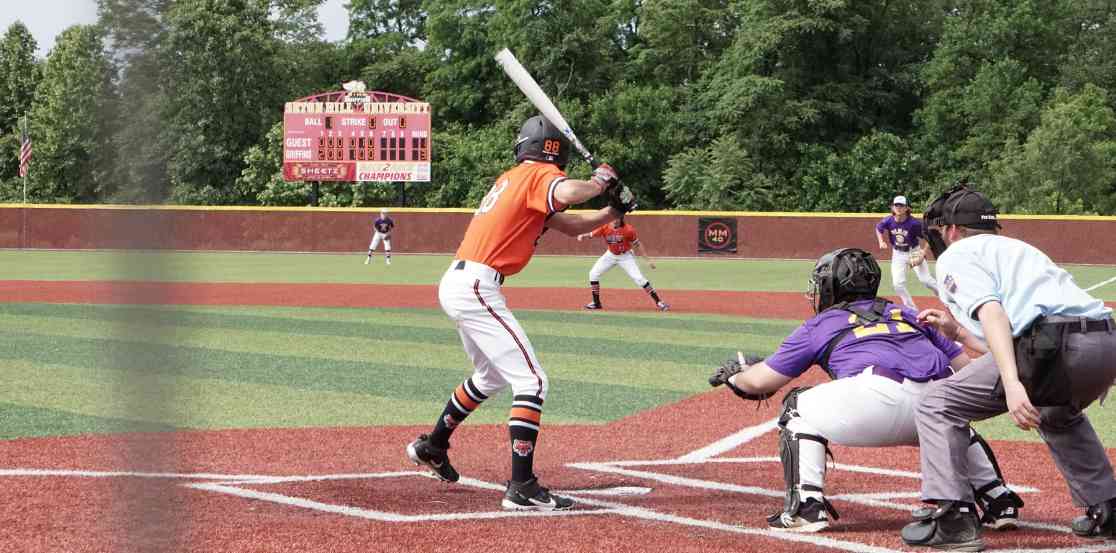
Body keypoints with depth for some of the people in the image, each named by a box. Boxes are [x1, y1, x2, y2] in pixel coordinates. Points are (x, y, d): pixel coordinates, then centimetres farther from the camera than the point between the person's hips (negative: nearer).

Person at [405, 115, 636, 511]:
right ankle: (522, 487, -19)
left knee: (492, 376, 30)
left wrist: (613, 211, 12)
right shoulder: (540, 176, -7)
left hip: (456, 284, 10)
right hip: (476, 288, -10)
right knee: (532, 381, -12)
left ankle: (432, 446, 44)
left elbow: (571, 225, 25)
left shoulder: (513, 178, 21)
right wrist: (601, 181, -11)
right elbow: (568, 193, -32)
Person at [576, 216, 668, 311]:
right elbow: (591, 234, -18)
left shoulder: (628, 230, -23)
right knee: (593, 273, -2)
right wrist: (582, 236, -41)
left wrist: (648, 260, -18)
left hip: (625, 256, -4)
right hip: (611, 255, 4)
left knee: (638, 278, -15)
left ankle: (658, 302, -9)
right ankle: (596, 303, 12)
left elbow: (638, 244, -17)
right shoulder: (605, 228, -16)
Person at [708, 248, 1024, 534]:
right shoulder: (909, 316, 35)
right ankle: (1000, 504, 26)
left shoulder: (820, 325, 25)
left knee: (799, 408, 20)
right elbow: (966, 365, 27)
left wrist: (733, 376, 48)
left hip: (880, 398, -5)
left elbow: (761, 382, 27)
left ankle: (807, 506, 6)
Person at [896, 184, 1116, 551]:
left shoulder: (957, 255, 14)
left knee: (938, 406, 4)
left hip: (1054, 343, -8)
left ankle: (951, 517, -9)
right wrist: (957, 332, 45)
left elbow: (992, 312, -7)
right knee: (1057, 414, 40)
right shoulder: (1018, 248, 38)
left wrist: (1012, 383, -19)